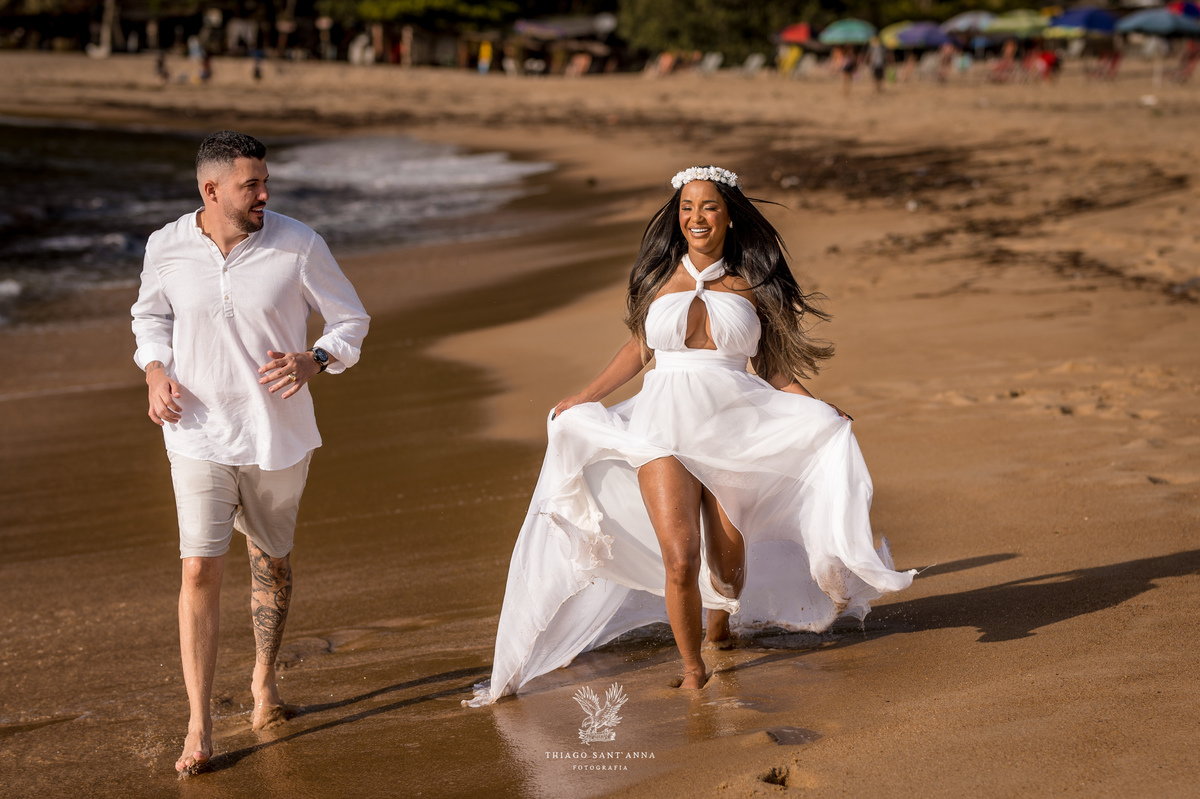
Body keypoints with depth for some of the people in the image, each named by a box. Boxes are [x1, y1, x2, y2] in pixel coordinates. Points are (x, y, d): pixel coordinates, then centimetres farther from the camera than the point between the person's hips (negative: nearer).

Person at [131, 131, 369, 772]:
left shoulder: (297, 246, -10)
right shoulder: (167, 248, -7)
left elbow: (350, 318, 1)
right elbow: (151, 314, 14)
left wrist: (314, 361, -18)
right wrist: (155, 371, -5)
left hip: (278, 436, 1)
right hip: (200, 437, -1)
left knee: (272, 561, 17)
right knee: (200, 571, -9)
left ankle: (264, 680, 41)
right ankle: (199, 728, -2)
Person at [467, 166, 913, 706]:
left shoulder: (749, 283, 6)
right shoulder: (660, 276, 8)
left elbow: (773, 363, 10)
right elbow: (639, 348, 19)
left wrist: (817, 412, -2)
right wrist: (583, 398, 18)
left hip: (735, 428, 0)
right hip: (666, 424, 0)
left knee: (728, 557, 6)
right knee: (679, 557, -14)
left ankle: (721, 621, 42)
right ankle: (691, 668, 6)